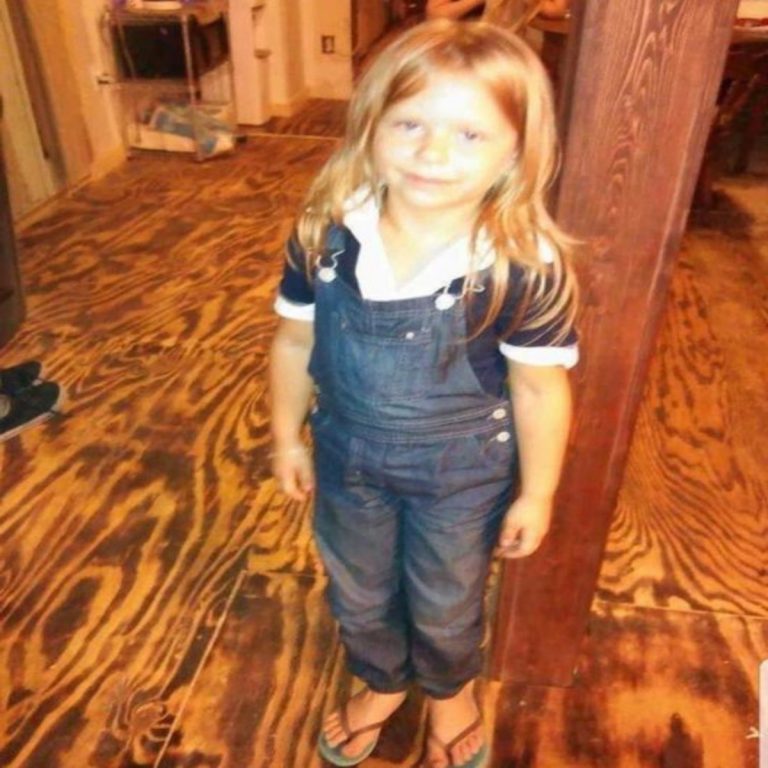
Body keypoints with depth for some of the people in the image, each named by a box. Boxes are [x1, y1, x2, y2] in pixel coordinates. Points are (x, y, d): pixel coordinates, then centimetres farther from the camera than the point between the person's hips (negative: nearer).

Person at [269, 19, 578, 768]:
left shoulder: (527, 268, -27)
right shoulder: (325, 235, -19)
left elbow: (539, 390, -15)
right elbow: (294, 342, -5)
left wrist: (536, 493, -5)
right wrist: (286, 437, 5)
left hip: (462, 474, -2)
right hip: (347, 457, 3)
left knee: (446, 606, 25)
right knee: (357, 596, 27)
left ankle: (449, 691, 61)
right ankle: (382, 684, 62)